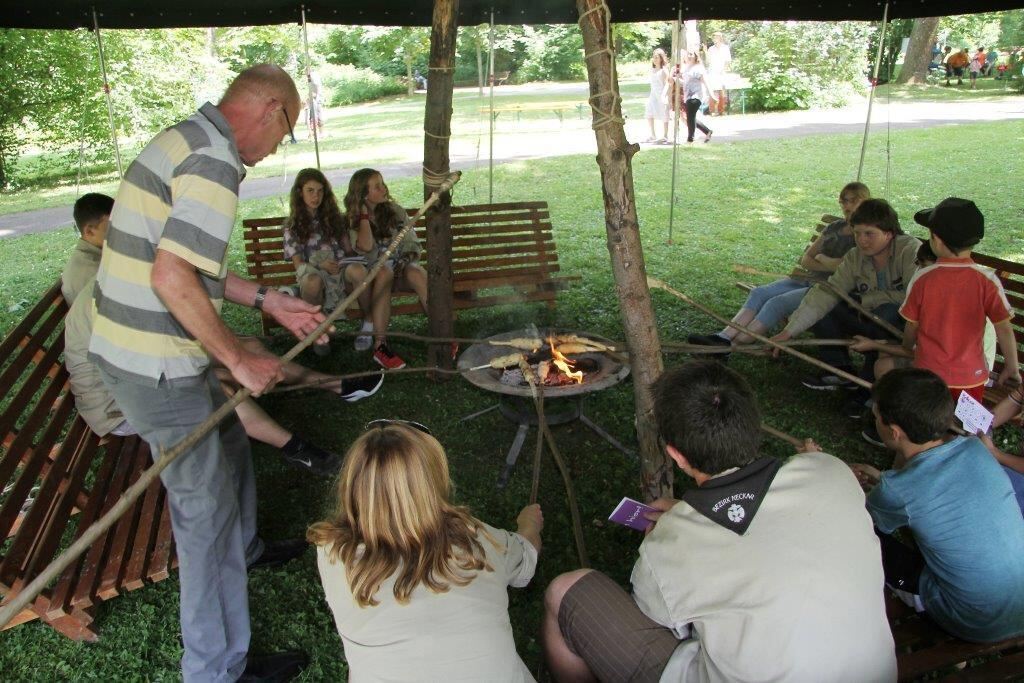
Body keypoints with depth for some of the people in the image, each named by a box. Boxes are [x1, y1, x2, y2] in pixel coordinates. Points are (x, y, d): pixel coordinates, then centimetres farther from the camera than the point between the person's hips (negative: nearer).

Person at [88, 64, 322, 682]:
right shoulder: (215, 163, -20)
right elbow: (172, 278, -29)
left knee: (230, 442, 29)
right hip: (156, 368, -10)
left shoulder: (185, 140, 13)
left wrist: (267, 300, 15)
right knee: (207, 509, 1)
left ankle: (244, 547, 55)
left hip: (127, 347, 10)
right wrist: (240, 360, -19)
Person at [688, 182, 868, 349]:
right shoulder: (834, 227, 19)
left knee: (777, 302, -28)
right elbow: (805, 260, 11)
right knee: (759, 293, -16)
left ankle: (730, 347, -34)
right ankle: (723, 337, -30)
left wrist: (820, 257, -3)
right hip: (806, 280, 7)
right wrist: (831, 266, -7)